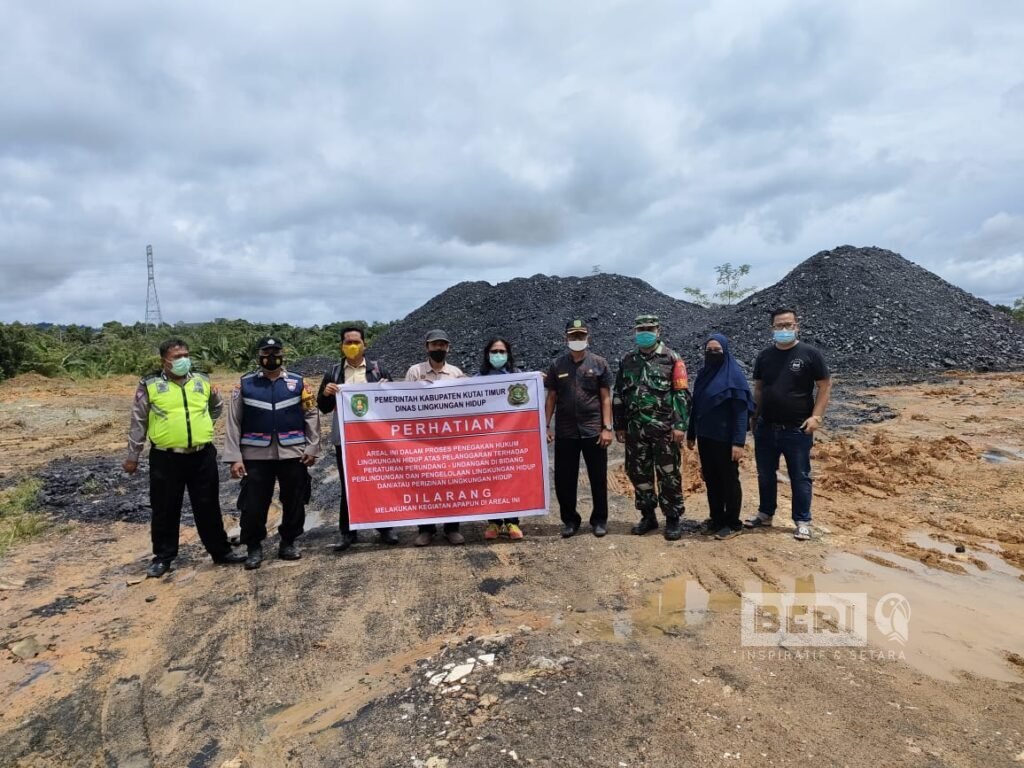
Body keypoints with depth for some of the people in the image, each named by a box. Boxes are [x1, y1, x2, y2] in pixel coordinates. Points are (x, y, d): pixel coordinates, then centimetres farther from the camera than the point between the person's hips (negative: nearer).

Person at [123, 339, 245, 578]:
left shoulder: (202, 381, 7)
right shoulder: (150, 385, -2)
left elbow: (215, 410, 20)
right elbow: (138, 423, 3)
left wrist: (216, 398, -1)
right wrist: (133, 456, 5)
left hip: (202, 456, 2)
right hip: (166, 458, -2)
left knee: (208, 507, 11)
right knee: (165, 511, 10)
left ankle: (221, 551, 23)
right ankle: (163, 557, 25)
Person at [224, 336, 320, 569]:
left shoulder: (298, 382, 4)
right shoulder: (245, 384, 3)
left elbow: (312, 415, 3)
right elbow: (234, 422, 1)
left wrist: (312, 448, -4)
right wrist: (234, 457, -5)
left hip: (292, 453, 1)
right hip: (256, 455, 0)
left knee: (294, 501, 9)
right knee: (253, 504, 3)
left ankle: (288, 543, 27)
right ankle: (254, 547, 21)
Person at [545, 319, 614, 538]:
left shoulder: (599, 363, 1)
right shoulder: (557, 365, 5)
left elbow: (606, 398, 0)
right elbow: (551, 398, 7)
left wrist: (607, 427, -7)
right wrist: (546, 425, 0)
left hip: (593, 431, -1)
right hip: (565, 432, 1)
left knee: (598, 479, 6)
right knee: (564, 479, 6)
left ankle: (599, 520, 22)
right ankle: (570, 520, 22)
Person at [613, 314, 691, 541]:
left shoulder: (672, 359, -1)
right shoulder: (628, 361, 11)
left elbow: (682, 394, -5)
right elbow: (619, 396, 15)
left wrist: (680, 425, -12)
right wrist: (619, 426, 12)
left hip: (664, 428, -4)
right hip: (635, 429, 4)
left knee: (668, 475, 1)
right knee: (638, 473, 10)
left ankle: (674, 519, 13)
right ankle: (647, 516, 23)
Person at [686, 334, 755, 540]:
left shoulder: (734, 375, -11)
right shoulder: (703, 374, 9)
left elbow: (741, 411, -16)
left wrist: (738, 442, -21)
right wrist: (691, 434, 15)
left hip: (725, 439, -6)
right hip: (705, 437, 7)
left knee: (729, 480, 5)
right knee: (710, 479, 14)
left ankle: (733, 523, 17)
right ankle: (717, 519, 27)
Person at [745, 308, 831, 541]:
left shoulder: (810, 354, -6)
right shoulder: (764, 356, 7)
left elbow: (825, 386, -5)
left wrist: (816, 417, -13)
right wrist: (755, 418, 8)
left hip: (797, 429, -4)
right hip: (766, 428, 4)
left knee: (800, 477, 5)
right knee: (765, 475, 14)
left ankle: (802, 522, 17)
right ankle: (765, 514, 29)